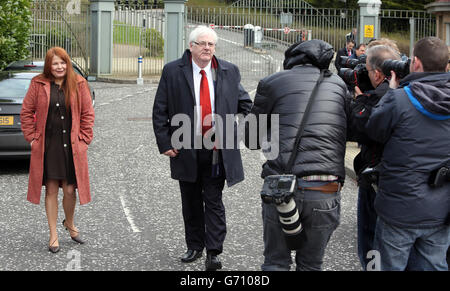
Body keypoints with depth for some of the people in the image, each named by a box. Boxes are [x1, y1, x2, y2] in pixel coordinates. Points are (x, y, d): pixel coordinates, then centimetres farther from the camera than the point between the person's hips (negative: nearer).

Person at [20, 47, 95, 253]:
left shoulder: (79, 84, 3)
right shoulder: (39, 85, 1)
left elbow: (87, 114, 7)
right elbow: (26, 112, 8)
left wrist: (84, 139, 0)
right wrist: (32, 137, 1)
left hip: (72, 146, 0)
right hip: (47, 146, 0)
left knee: (70, 190, 1)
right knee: (51, 190, 4)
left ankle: (70, 223, 31)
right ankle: (53, 235, 15)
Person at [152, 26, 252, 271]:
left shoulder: (229, 72, 2)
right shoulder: (172, 71, -2)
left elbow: (245, 103, 13)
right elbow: (160, 111, 0)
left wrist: (236, 130, 0)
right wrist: (165, 143, -5)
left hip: (217, 150, 0)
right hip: (186, 150, 1)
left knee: (214, 202, 0)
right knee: (191, 202, 13)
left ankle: (213, 253, 2)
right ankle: (194, 247, 26)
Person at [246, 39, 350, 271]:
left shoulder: (271, 83, 7)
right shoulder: (339, 85, 14)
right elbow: (353, 132, 18)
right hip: (326, 191, 2)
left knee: (275, 262, 12)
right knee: (311, 265, 14)